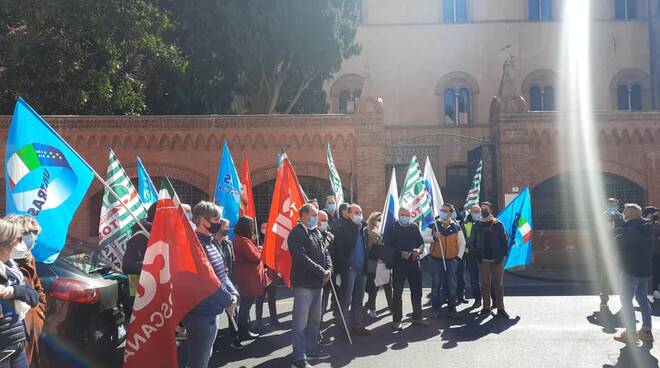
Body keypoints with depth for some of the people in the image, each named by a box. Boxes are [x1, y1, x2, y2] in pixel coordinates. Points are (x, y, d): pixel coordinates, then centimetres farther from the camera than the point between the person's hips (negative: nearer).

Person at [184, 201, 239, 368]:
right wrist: (228, 301, -14)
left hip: (209, 312, 10)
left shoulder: (209, 243, 12)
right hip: (201, 314, -10)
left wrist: (233, 293, -1)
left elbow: (222, 274, 14)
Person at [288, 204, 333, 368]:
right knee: (301, 322, -2)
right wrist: (322, 272, -16)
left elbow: (324, 252, 16)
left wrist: (328, 269, -3)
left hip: (318, 282, 9)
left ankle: (312, 349, 32)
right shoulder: (297, 233, -12)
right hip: (304, 283, -8)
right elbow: (302, 258, -21)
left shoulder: (317, 232, 15)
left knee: (315, 320, 18)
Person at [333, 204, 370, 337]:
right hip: (349, 269, -6)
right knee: (346, 300, -1)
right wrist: (344, 266, -15)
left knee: (358, 300, 13)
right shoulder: (342, 229, -6)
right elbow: (338, 250, -11)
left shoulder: (364, 229, 12)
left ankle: (357, 325, 22)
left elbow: (366, 247, 16)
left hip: (362, 269, 6)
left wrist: (367, 266, 6)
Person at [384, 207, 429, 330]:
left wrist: (418, 250, -9)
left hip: (414, 263, 4)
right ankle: (396, 319, 10)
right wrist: (400, 253, -18)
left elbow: (421, 242, 12)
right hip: (398, 264, -4)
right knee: (397, 292, 2)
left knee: (417, 291, 10)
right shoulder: (391, 228, -2)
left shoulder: (414, 227, 9)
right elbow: (388, 246, -6)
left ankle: (417, 317, 22)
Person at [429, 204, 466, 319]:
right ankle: (436, 308, 18)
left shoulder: (456, 227, 4)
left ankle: (452, 309, 13)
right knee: (436, 284, 7)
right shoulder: (434, 225, 1)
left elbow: (462, 243, 9)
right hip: (436, 260, 0)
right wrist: (433, 237, -20)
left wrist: (459, 256, 0)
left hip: (452, 260, 0)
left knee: (451, 285, 3)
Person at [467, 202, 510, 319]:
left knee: (499, 284, 1)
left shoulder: (498, 224, 4)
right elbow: (471, 242, 7)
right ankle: (486, 307, 11)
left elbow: (504, 240, 3)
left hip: (497, 259, -1)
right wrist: (476, 255, -2)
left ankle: (500, 308, 5)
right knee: (485, 284, 4)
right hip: (483, 260, 1)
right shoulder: (476, 225, 7)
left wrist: (503, 254, -6)